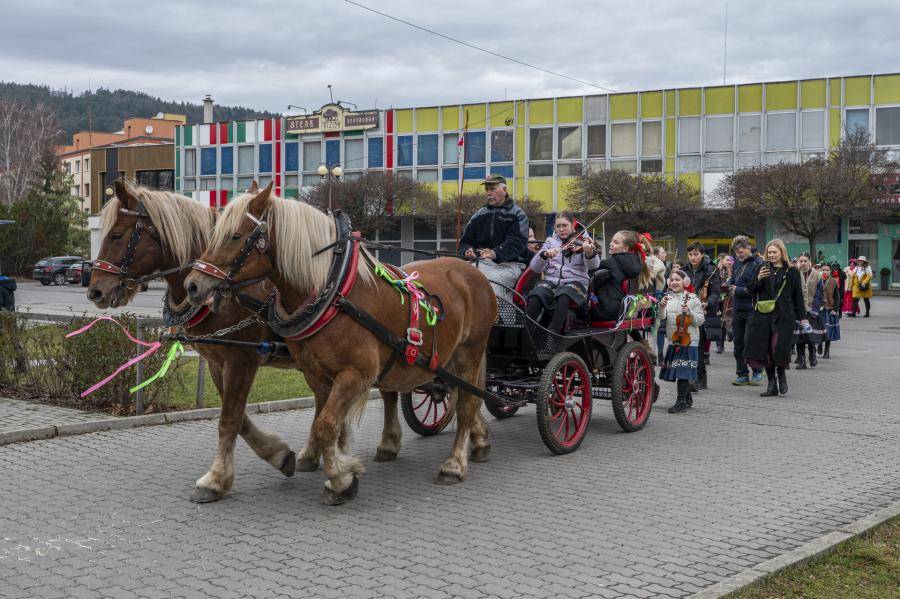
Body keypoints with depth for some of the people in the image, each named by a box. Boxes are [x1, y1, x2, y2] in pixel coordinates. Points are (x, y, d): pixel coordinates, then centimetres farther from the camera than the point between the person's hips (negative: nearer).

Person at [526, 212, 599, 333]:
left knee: (563, 296, -37)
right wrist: (545, 255, -15)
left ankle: (553, 332, -35)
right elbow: (535, 267, 6)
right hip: (551, 281, 2)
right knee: (537, 295, -31)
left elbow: (593, 265, -11)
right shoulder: (551, 241, 14)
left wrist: (590, 253, -34)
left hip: (575, 282, -2)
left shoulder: (581, 242, 6)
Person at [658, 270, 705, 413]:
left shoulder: (692, 299, -5)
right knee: (675, 371, 12)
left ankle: (681, 401, -5)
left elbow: (700, 320, -6)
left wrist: (689, 312, -21)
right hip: (673, 340, 6)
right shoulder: (668, 298, 8)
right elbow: (662, 318, -1)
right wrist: (662, 307, -18)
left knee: (683, 371, -9)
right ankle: (687, 399, 27)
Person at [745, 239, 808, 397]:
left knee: (778, 348, -14)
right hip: (763, 316, 3)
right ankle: (772, 385, 16)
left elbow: (798, 296, 5)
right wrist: (758, 278, -12)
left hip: (783, 316, -3)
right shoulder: (763, 268, 9)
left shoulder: (792, 271, 3)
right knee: (765, 350, 3)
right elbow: (751, 290, 6)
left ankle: (781, 373, 17)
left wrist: (802, 317, 2)